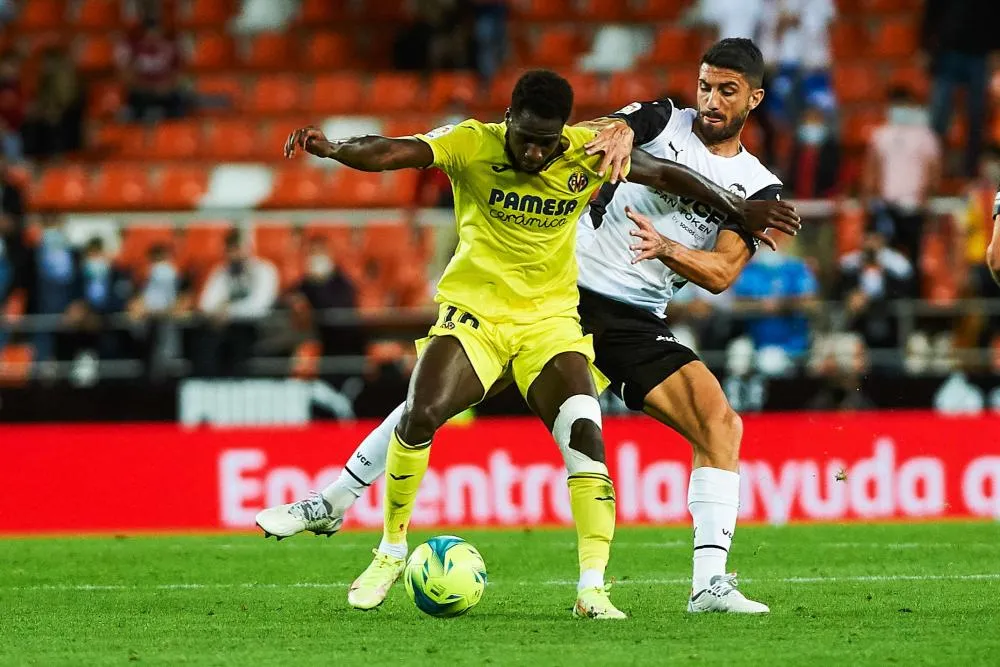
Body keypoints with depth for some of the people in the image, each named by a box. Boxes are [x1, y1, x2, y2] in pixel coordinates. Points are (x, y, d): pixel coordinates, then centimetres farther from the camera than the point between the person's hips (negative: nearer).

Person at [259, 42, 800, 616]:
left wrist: (667, 248, -28)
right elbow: (613, 129, -21)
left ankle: (711, 585, -19)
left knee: (721, 423, -20)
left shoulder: (757, 187, 1)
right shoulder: (662, 121, 0)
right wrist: (616, 135, -45)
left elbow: (722, 273, -10)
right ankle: (331, 504, 13)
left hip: (634, 325, 1)